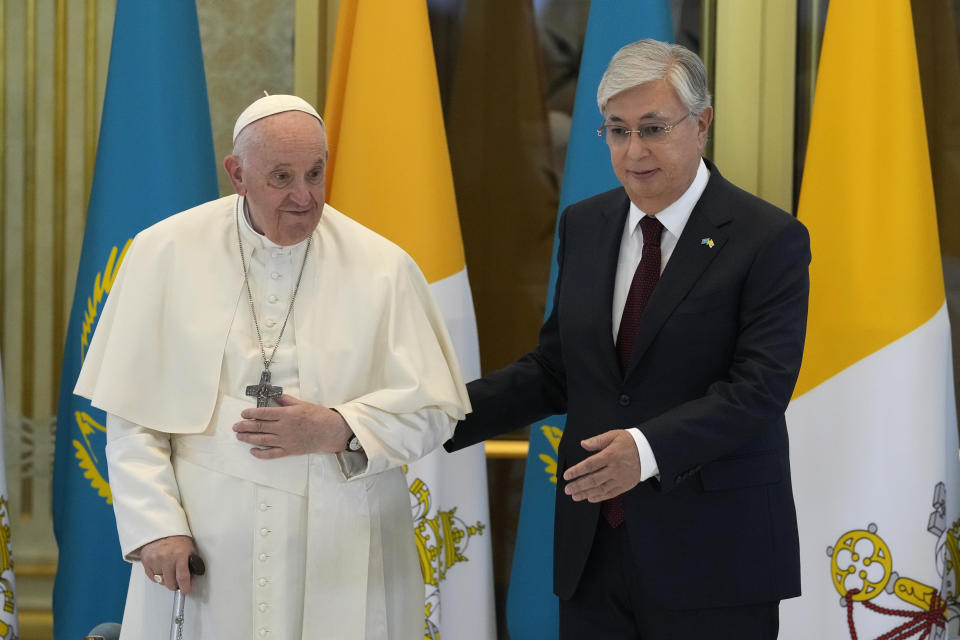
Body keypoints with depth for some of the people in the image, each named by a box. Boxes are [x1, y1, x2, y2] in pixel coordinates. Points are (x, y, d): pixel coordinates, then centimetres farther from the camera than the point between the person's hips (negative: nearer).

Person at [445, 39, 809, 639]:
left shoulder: (770, 240, -8)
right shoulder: (583, 227, 11)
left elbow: (760, 388, -17)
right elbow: (554, 369, 14)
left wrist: (650, 448, -30)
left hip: (713, 558, -5)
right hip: (593, 550, 5)